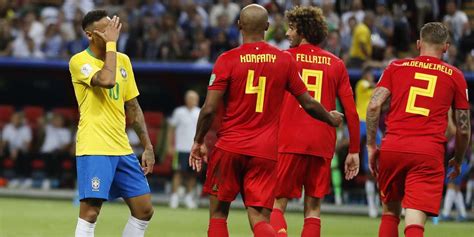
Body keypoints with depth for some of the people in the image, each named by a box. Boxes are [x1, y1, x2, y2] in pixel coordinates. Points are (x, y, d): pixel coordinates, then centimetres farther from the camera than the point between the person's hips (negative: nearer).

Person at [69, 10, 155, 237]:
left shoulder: (123, 60, 13)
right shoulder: (79, 61, -8)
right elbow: (106, 80, -27)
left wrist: (147, 146, 14)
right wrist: (111, 44, -17)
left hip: (122, 148, 7)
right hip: (94, 149, -7)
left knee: (144, 210, 6)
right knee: (89, 212, -12)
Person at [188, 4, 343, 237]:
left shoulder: (227, 60, -6)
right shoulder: (284, 60, 2)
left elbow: (209, 109, -10)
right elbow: (309, 104, 8)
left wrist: (198, 141, 6)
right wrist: (331, 119, 28)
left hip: (230, 147, -2)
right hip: (265, 152, 2)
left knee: (218, 213, 11)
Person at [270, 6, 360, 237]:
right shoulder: (336, 64, 11)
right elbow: (351, 111, 7)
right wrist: (354, 151, 11)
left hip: (289, 142, -2)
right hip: (323, 145, 2)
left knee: (277, 205, 2)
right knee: (313, 207, 9)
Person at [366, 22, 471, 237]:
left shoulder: (396, 67, 13)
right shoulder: (455, 76, 11)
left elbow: (374, 106, 1)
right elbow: (463, 128, 12)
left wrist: (371, 146, 9)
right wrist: (458, 161, 27)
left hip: (392, 147, 2)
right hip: (429, 153, -2)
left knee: (390, 212, 21)